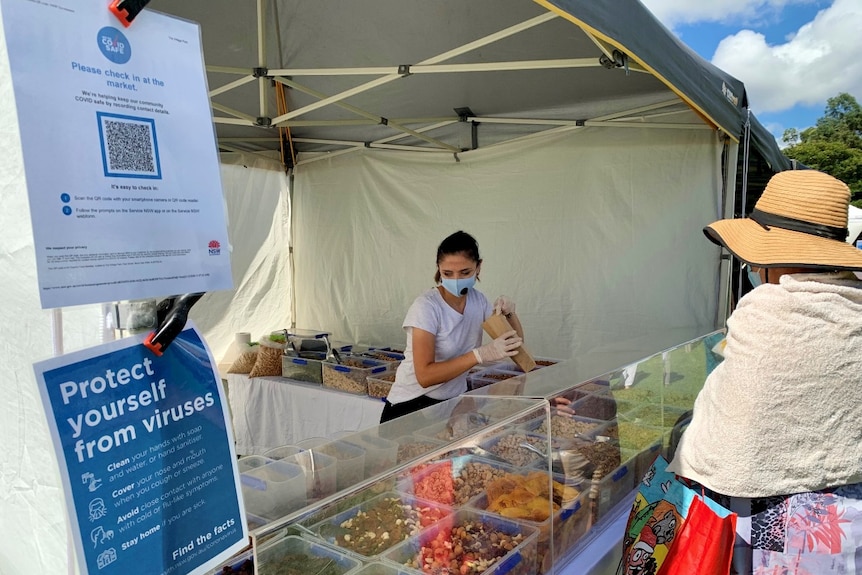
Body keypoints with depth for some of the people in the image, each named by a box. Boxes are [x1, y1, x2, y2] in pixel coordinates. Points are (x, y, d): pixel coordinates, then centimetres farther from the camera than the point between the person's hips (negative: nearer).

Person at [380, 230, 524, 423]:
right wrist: (480, 354, -36)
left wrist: (509, 313, -15)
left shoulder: (478, 299, -2)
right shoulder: (426, 306, -21)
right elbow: (425, 375, -29)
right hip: (412, 405, -5)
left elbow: (514, 345, 4)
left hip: (454, 401, 6)